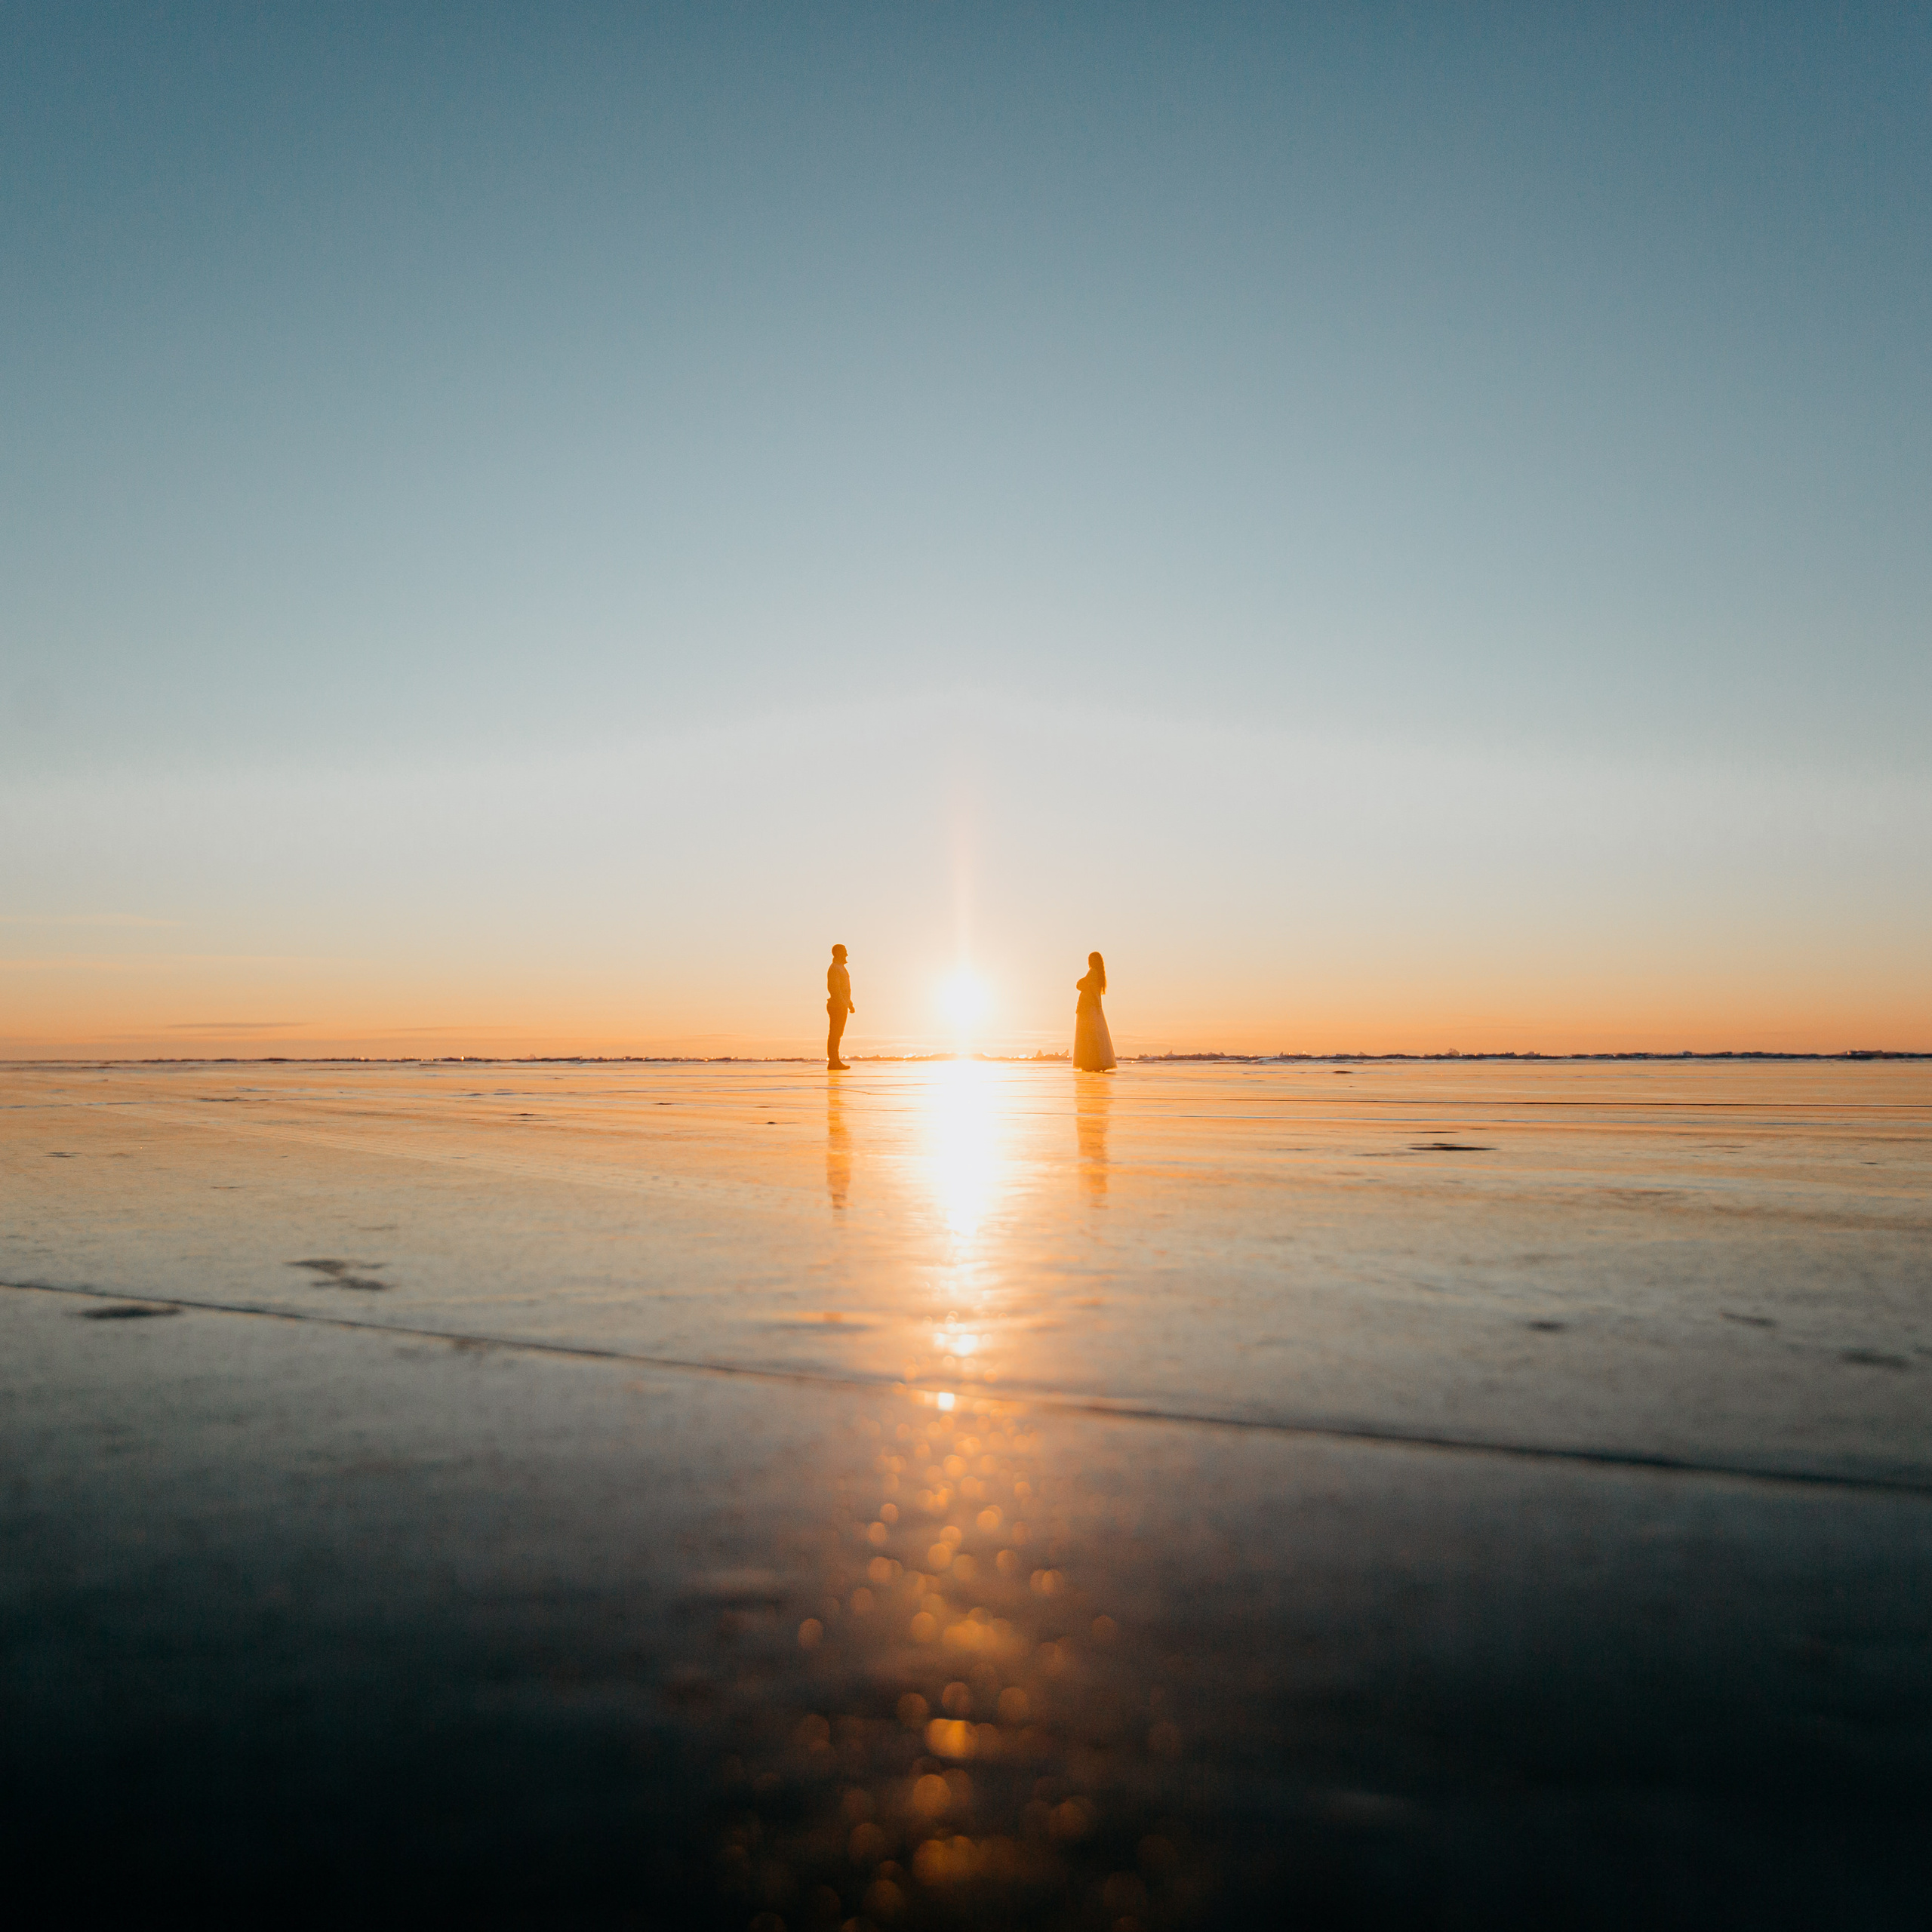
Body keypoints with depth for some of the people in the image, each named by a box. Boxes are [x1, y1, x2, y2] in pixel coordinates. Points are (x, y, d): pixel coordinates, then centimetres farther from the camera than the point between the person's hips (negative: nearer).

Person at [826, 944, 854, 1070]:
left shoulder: (840, 968, 20)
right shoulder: (834, 968, -12)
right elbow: (833, 988, -21)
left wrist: (850, 1004, 23)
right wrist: (843, 1004, -26)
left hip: (842, 1006, 10)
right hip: (836, 1006, -10)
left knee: (838, 1033, 11)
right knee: (835, 1033, -9)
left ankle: (835, 1061, 15)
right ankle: (833, 1061, -9)